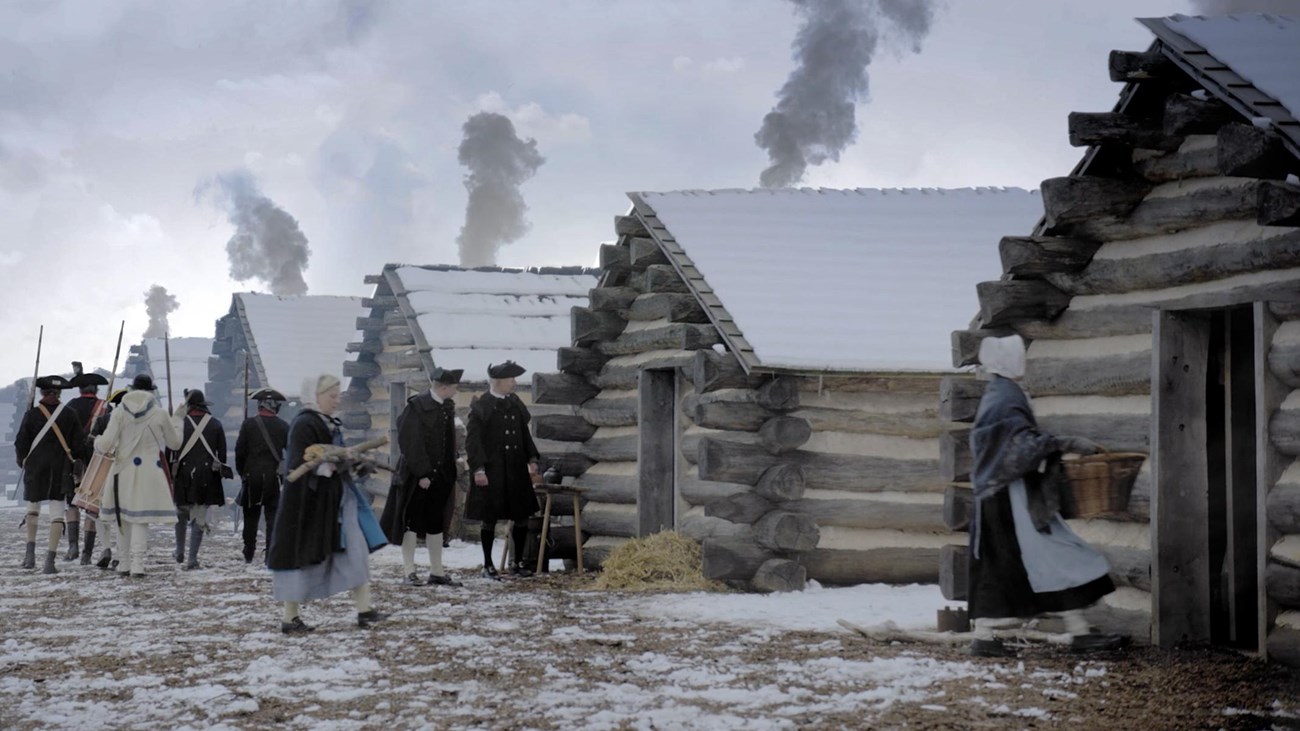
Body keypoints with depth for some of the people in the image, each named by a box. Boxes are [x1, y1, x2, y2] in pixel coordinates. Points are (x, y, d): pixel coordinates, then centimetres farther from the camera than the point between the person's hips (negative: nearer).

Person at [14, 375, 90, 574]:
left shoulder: (32, 414, -5)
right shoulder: (69, 415, -1)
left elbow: (20, 443, -2)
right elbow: (79, 445, 0)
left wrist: (23, 461, 17)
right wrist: (77, 463, 16)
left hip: (35, 468, 0)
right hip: (61, 470, 0)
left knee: (33, 508, 21)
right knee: (57, 514, 0)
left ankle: (30, 552, 14)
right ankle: (50, 561, -7)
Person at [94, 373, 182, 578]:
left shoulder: (119, 412, -1)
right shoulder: (160, 413, -2)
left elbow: (106, 444, -6)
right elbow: (175, 443, 8)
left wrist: (97, 441, 16)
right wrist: (175, 424, 25)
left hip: (124, 473, 1)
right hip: (150, 474, -1)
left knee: (123, 517, 14)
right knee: (141, 519, -2)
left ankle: (123, 564, 19)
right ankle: (137, 564, -11)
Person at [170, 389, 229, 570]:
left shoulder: (180, 423, -4)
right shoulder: (215, 424, 2)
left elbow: (170, 450, -3)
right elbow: (222, 452, 5)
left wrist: (169, 473, 4)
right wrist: (221, 471, 16)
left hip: (184, 475, 0)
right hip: (207, 477, 0)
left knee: (181, 513, 20)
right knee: (200, 517, 1)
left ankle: (180, 552, 29)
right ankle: (192, 559, -3)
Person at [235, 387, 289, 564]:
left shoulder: (249, 424, -3)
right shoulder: (283, 427, -1)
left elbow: (240, 451, -2)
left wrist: (241, 473, 9)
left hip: (252, 476, 0)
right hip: (274, 477, 0)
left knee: (251, 517, 13)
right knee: (273, 516, 4)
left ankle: (248, 555, 17)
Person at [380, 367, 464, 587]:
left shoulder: (448, 407, 7)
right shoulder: (417, 406, -14)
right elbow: (410, 443, -16)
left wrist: (451, 474, 8)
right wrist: (422, 474, -19)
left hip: (440, 476, 6)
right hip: (416, 476, -6)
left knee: (436, 524, 10)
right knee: (412, 522, 3)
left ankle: (436, 572, 16)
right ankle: (409, 571, 10)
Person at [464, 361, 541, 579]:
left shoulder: (515, 403, 10)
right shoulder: (481, 406, -9)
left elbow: (524, 433, 18)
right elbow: (472, 439, -10)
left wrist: (531, 458, 8)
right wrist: (478, 469, -16)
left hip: (516, 470, 6)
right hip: (492, 471, -6)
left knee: (522, 517, 7)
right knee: (490, 520, 2)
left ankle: (517, 562, 20)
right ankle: (487, 565, 14)